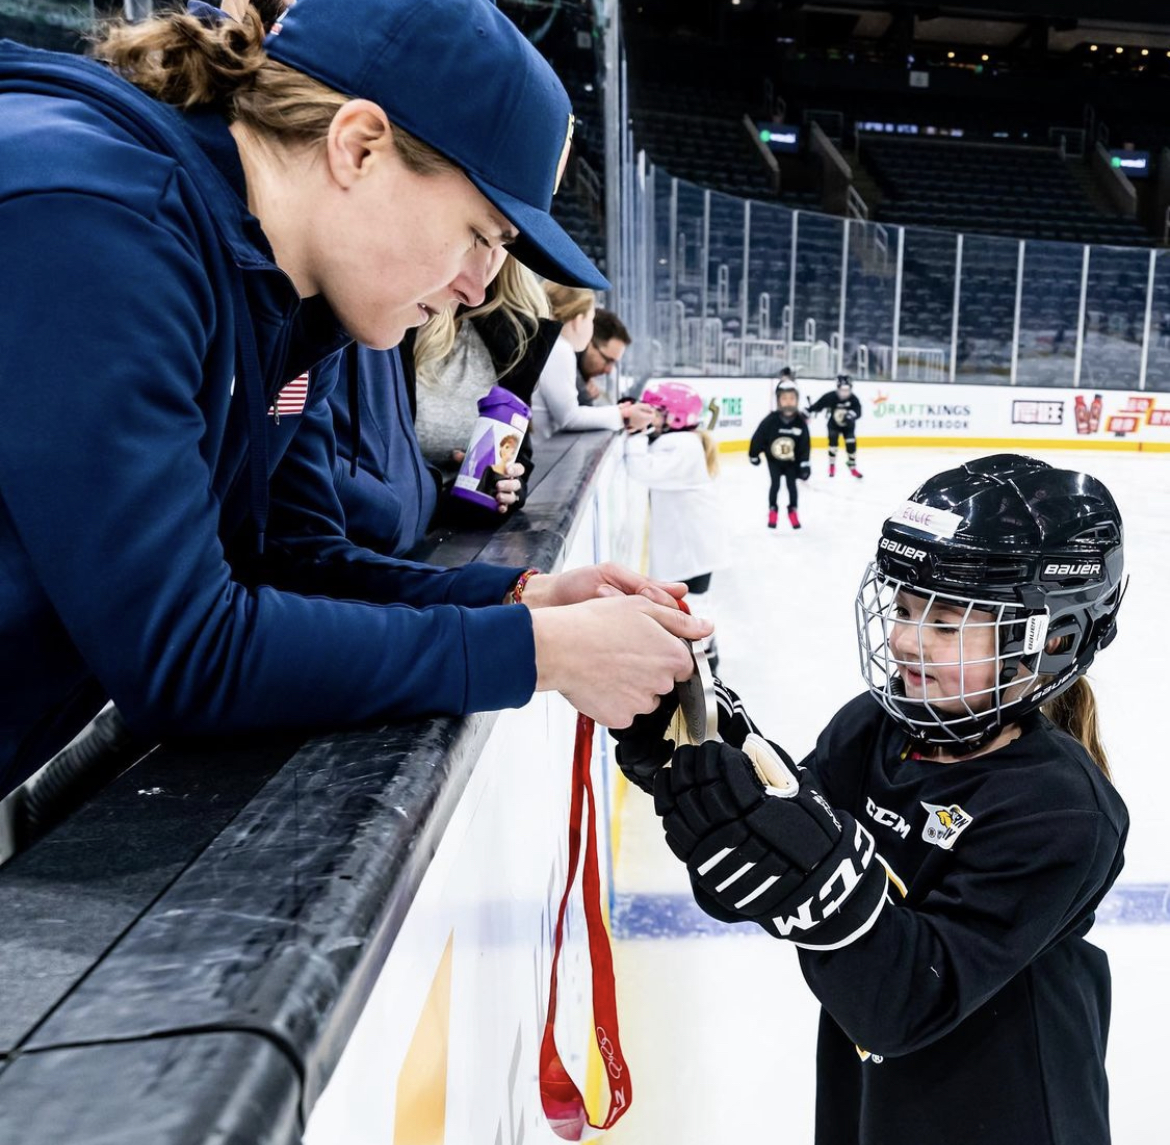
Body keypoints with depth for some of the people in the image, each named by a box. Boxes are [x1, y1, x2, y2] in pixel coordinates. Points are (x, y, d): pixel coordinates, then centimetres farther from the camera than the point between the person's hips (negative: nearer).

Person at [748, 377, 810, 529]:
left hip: (791, 460, 1)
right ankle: (772, 510, 21)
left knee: (792, 484, 3)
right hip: (773, 459, -1)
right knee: (775, 484, 0)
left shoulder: (800, 422, -18)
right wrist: (754, 455, -3)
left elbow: (804, 445, -12)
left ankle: (793, 511, 23)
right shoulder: (771, 420, -24)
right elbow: (758, 437, -12)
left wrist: (804, 464, -14)